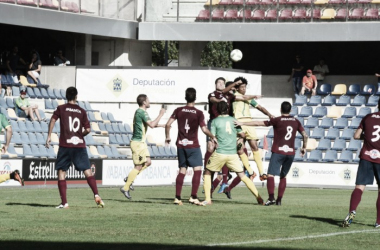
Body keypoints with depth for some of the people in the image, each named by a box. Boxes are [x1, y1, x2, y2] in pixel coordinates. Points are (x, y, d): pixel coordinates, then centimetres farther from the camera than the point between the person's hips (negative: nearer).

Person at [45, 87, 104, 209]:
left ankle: (64, 202, -1)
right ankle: (96, 195, -12)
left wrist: (49, 136, -6)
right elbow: (88, 129, 3)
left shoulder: (61, 109, 4)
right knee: (87, 171, 4)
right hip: (80, 145, 1)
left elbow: (53, 120, -10)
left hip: (65, 145, -1)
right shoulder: (81, 111, 7)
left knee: (61, 171, 5)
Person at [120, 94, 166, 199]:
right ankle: (125, 188, -2)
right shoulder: (142, 112, -18)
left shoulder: (139, 112, 14)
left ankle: (129, 178, 15)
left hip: (141, 142, 10)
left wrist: (162, 125, 23)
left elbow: (149, 124, 29)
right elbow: (152, 125, -26)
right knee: (138, 166, -6)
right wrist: (161, 114, -17)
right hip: (138, 142, -10)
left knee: (148, 162, 11)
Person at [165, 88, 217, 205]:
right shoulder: (198, 113, -9)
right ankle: (193, 197, -10)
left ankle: (177, 197, 7)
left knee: (182, 170, 11)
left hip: (181, 145, 4)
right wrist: (213, 137, 4)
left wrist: (168, 137, 12)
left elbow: (168, 124, -3)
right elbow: (204, 129, -13)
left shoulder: (178, 111, 1)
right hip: (193, 145, -4)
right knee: (197, 169, 0)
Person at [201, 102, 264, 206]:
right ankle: (259, 198, 2)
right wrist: (240, 138, 31)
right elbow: (242, 134, 11)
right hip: (233, 154, 2)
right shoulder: (233, 120, 8)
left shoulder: (215, 121, 0)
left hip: (219, 153, -2)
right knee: (242, 176, 9)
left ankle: (208, 199, 3)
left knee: (207, 173, 15)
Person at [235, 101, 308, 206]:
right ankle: (279, 199, 12)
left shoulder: (277, 120, -3)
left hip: (278, 151, -5)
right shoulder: (295, 121, 9)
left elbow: (259, 123, -4)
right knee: (283, 176, 16)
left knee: (270, 174, -8)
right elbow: (305, 135, 9)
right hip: (291, 152, 5)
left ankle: (271, 198, -25)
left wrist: (242, 123, 1)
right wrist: (304, 147, 25)